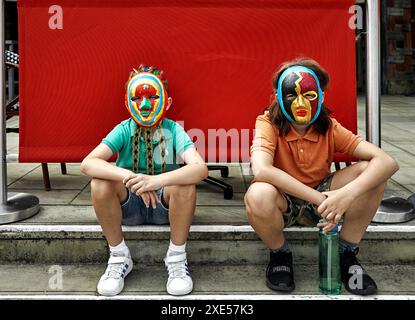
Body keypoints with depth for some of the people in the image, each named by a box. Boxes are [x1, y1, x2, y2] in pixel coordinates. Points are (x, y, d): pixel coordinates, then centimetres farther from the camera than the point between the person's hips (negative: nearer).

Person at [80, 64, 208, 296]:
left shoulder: (173, 130, -11)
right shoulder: (124, 130, -9)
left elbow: (201, 168, -30)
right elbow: (87, 163, -24)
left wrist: (157, 180, -45)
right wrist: (129, 177, -41)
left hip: (166, 204, -1)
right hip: (128, 205, 1)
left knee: (184, 182, -31)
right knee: (100, 182, -27)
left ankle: (177, 257, -11)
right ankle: (119, 257, -7)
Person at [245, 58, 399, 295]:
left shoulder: (330, 128, -12)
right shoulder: (268, 124, -19)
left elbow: (387, 162, -22)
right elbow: (261, 170, -41)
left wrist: (347, 193, -40)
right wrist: (319, 198, -41)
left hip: (320, 198, 3)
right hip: (284, 204, -2)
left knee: (370, 172, -21)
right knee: (259, 194, -39)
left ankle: (347, 253, -1)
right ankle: (280, 254, -5)